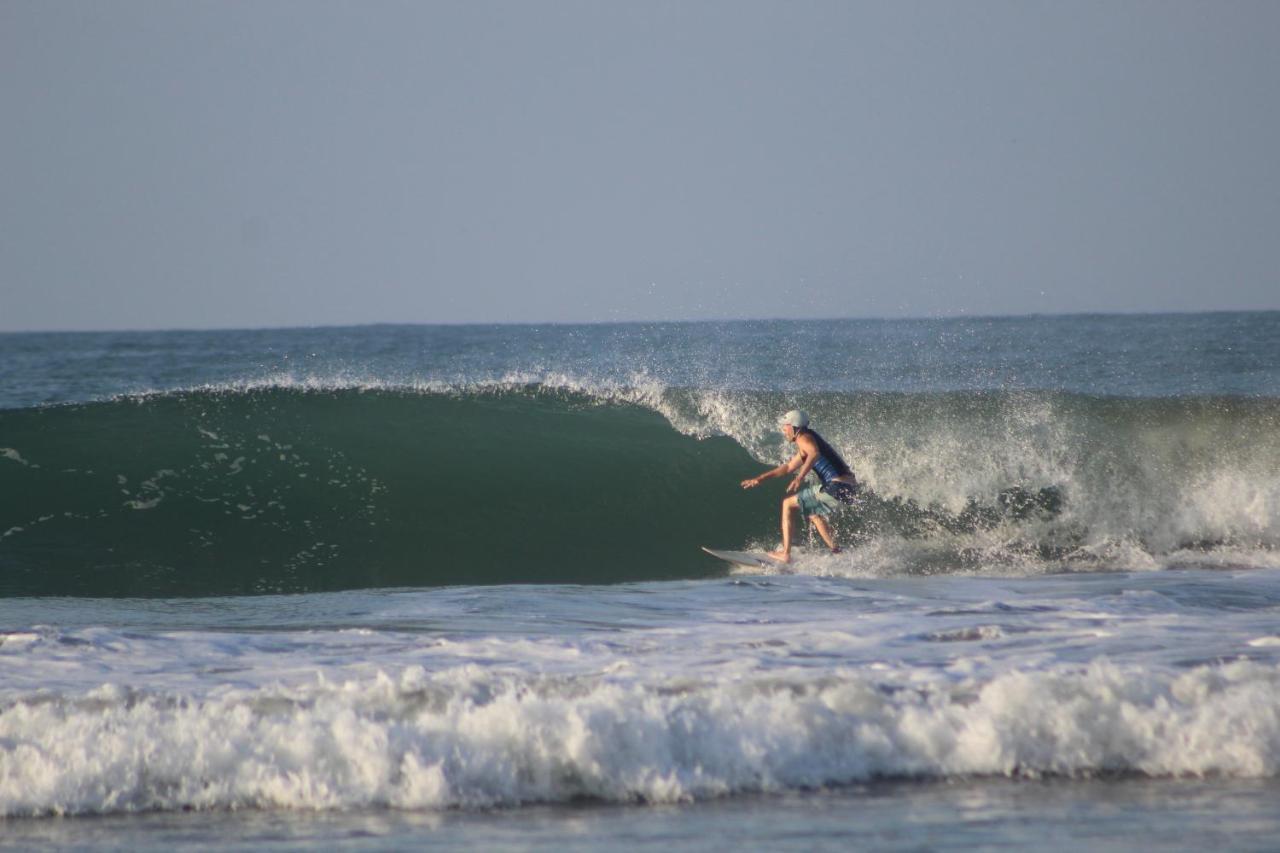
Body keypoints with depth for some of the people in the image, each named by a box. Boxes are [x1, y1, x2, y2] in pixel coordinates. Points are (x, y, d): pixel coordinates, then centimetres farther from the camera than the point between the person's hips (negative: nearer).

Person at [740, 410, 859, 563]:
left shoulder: (803, 438, -3)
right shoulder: (804, 446, 28)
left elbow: (815, 453, -26)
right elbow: (788, 467, 39)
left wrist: (800, 477, -34)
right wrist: (760, 479, 41)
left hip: (837, 486, -10)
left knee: (788, 504, 2)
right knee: (813, 514, 34)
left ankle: (785, 553, -2)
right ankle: (837, 552, 27)